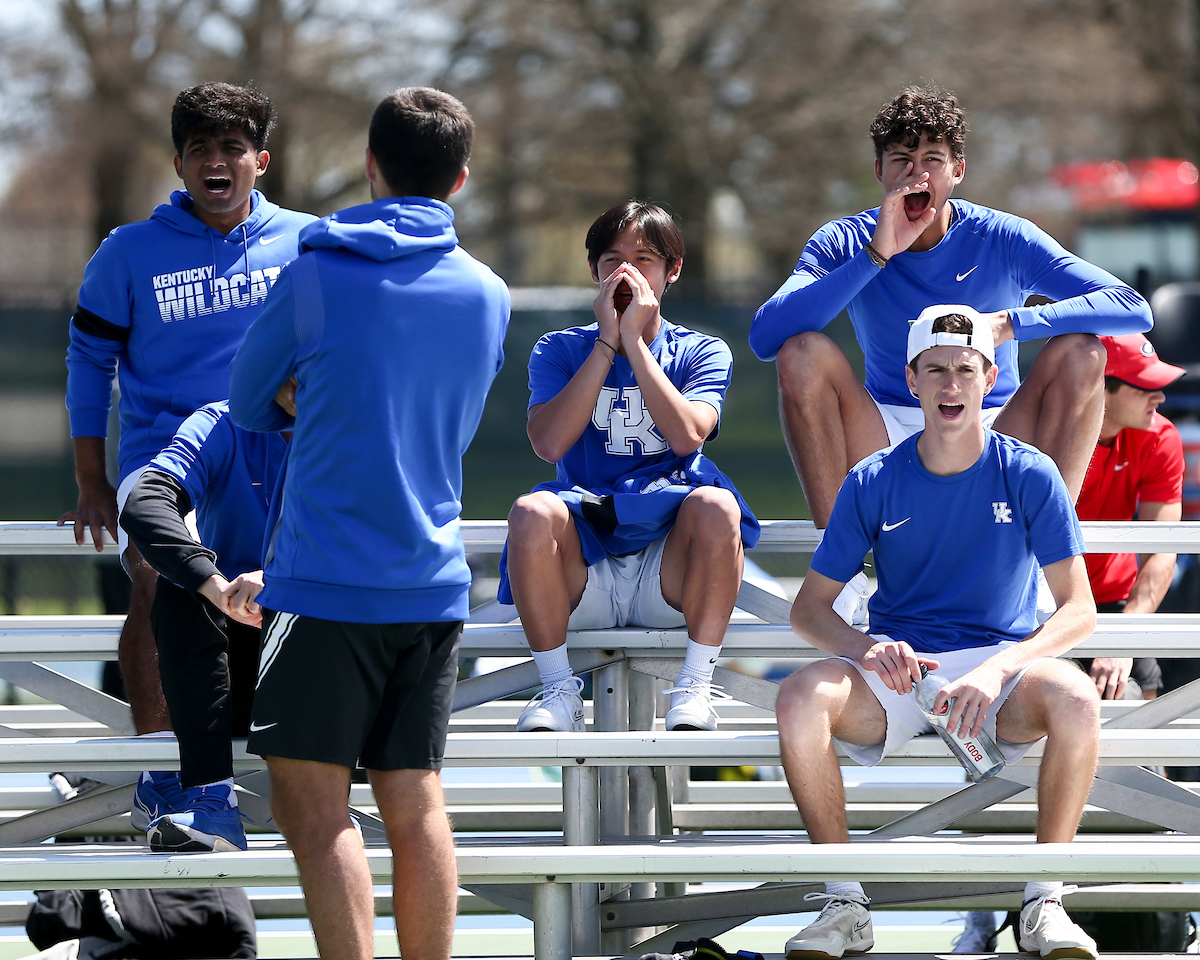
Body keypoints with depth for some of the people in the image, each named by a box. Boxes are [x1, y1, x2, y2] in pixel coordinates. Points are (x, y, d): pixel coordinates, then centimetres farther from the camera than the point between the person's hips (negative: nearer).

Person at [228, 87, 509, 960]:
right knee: (416, 802, 8)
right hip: (435, 579, 5)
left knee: (313, 802, -5)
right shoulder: (487, 294, 8)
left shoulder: (318, 274, -5)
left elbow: (250, 402, 7)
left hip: (326, 574, -5)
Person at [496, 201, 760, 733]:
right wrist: (608, 341, -7)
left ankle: (695, 689, -23)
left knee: (717, 506, -31)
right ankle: (559, 691, -20)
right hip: (581, 570, 0)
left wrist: (635, 339, -9)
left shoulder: (700, 353, 11)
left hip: (668, 569, 0)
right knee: (532, 513, -32)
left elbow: (686, 435, -11)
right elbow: (550, 443, -9)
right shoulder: (561, 350, 12)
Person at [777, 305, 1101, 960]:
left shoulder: (1029, 476, -1)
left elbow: (1078, 610, -6)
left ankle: (1044, 902, -20)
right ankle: (844, 904, -20)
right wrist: (866, 649, -20)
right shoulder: (874, 482, 3)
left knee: (1075, 698, -36)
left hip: (1002, 663, -1)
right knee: (801, 697, -32)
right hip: (895, 669, 1)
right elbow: (809, 608, 4)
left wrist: (997, 671, -24)